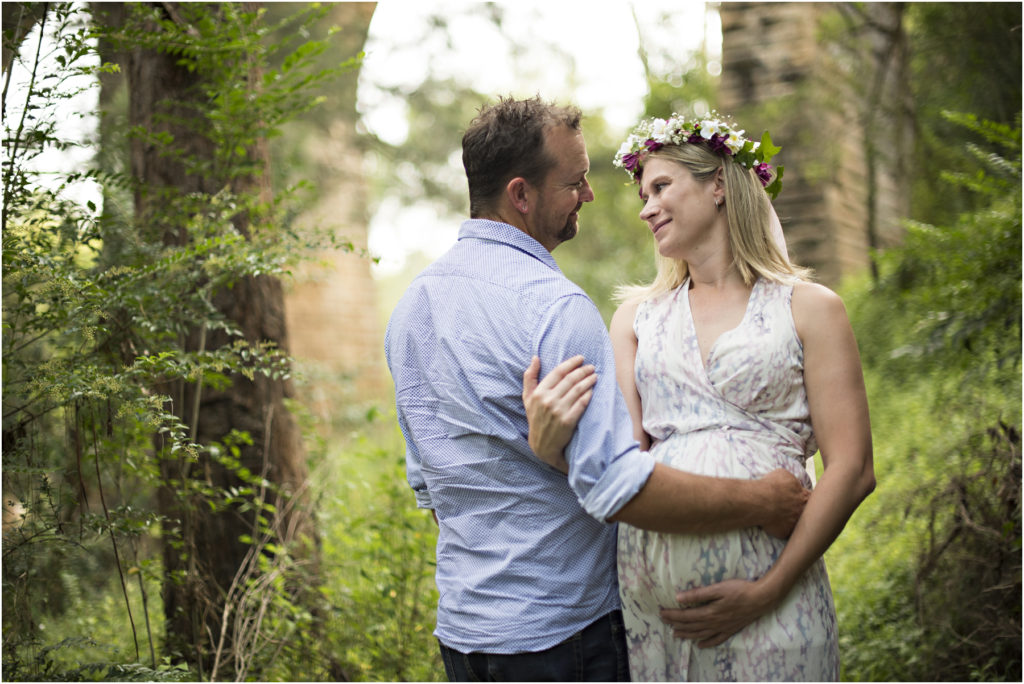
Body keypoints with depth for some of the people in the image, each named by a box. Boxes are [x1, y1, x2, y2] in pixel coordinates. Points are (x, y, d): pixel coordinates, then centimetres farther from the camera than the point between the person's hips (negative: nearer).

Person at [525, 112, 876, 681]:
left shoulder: (808, 309, 2)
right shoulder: (639, 314, 12)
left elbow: (852, 469, -4)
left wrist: (766, 592, -12)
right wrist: (554, 447, -20)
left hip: (767, 590, -3)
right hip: (646, 586, 3)